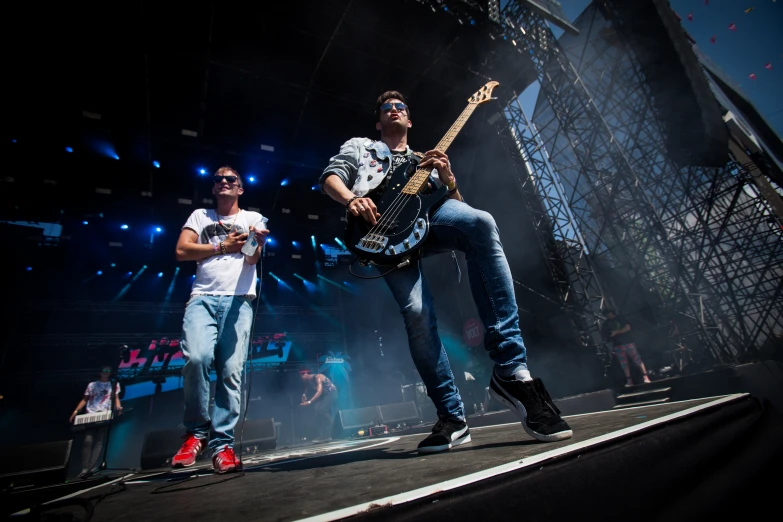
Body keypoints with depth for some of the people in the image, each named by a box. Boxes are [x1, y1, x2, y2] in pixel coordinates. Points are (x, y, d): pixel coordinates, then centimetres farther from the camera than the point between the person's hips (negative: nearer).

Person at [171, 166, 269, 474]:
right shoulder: (200, 216, 21)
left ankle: (222, 445, 3)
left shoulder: (253, 218, 15)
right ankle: (196, 433, 2)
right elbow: (181, 251, 8)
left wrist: (256, 243, -23)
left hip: (238, 299, -1)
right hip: (202, 297, 1)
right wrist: (222, 246, -1)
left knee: (231, 372, -8)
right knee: (196, 358, -21)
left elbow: (253, 258, 0)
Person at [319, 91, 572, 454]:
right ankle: (452, 417, -3)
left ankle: (511, 371, -31)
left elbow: (455, 205, 24)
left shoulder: (426, 160, 36)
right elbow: (329, 177, 14)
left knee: (480, 222, -32)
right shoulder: (359, 146, 32)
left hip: (426, 217, 2)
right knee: (417, 314, -23)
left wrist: (448, 179, 2)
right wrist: (351, 199, -8)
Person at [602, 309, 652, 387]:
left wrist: (616, 332, -16)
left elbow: (628, 327, -9)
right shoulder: (606, 323, 12)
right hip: (617, 345, 3)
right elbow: (605, 334, 14)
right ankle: (629, 380, 5)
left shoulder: (620, 318, 3)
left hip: (628, 342, -3)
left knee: (637, 359, -6)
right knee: (624, 364, 2)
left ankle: (645, 377, -1)